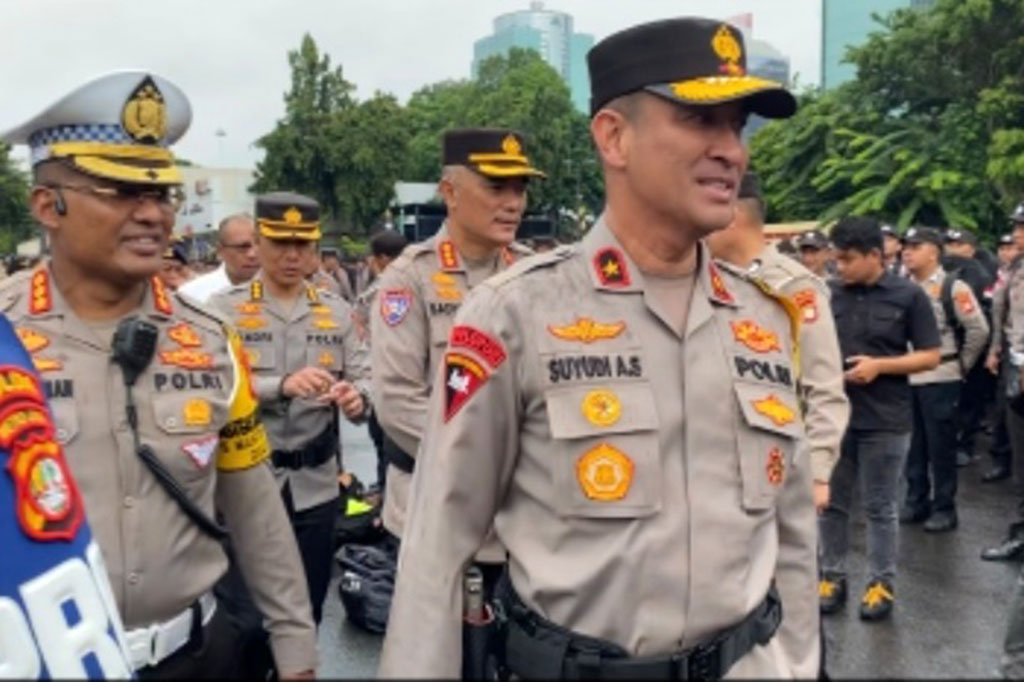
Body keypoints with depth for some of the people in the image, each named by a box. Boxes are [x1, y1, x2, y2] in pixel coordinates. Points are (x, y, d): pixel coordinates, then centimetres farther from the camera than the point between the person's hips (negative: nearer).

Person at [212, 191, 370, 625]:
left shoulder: (337, 312, 7)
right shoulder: (224, 309, -3)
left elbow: (365, 381, 2)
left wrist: (356, 397, -22)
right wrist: (281, 386, -29)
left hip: (315, 485, 3)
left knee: (308, 611, 14)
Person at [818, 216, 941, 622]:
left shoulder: (909, 296, -5)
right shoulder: (829, 294, 1)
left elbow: (930, 356, -3)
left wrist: (880, 365, -15)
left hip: (885, 421, -3)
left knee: (880, 508, 8)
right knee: (832, 502, 11)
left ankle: (881, 582, 22)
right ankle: (832, 576, 26)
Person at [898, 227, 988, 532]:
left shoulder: (952, 287, -9)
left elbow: (979, 329, -8)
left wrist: (961, 364, -3)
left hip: (940, 379, -5)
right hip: (905, 378, 5)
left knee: (941, 445, 3)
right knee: (913, 444, 12)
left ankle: (944, 507, 13)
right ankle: (916, 501, 24)